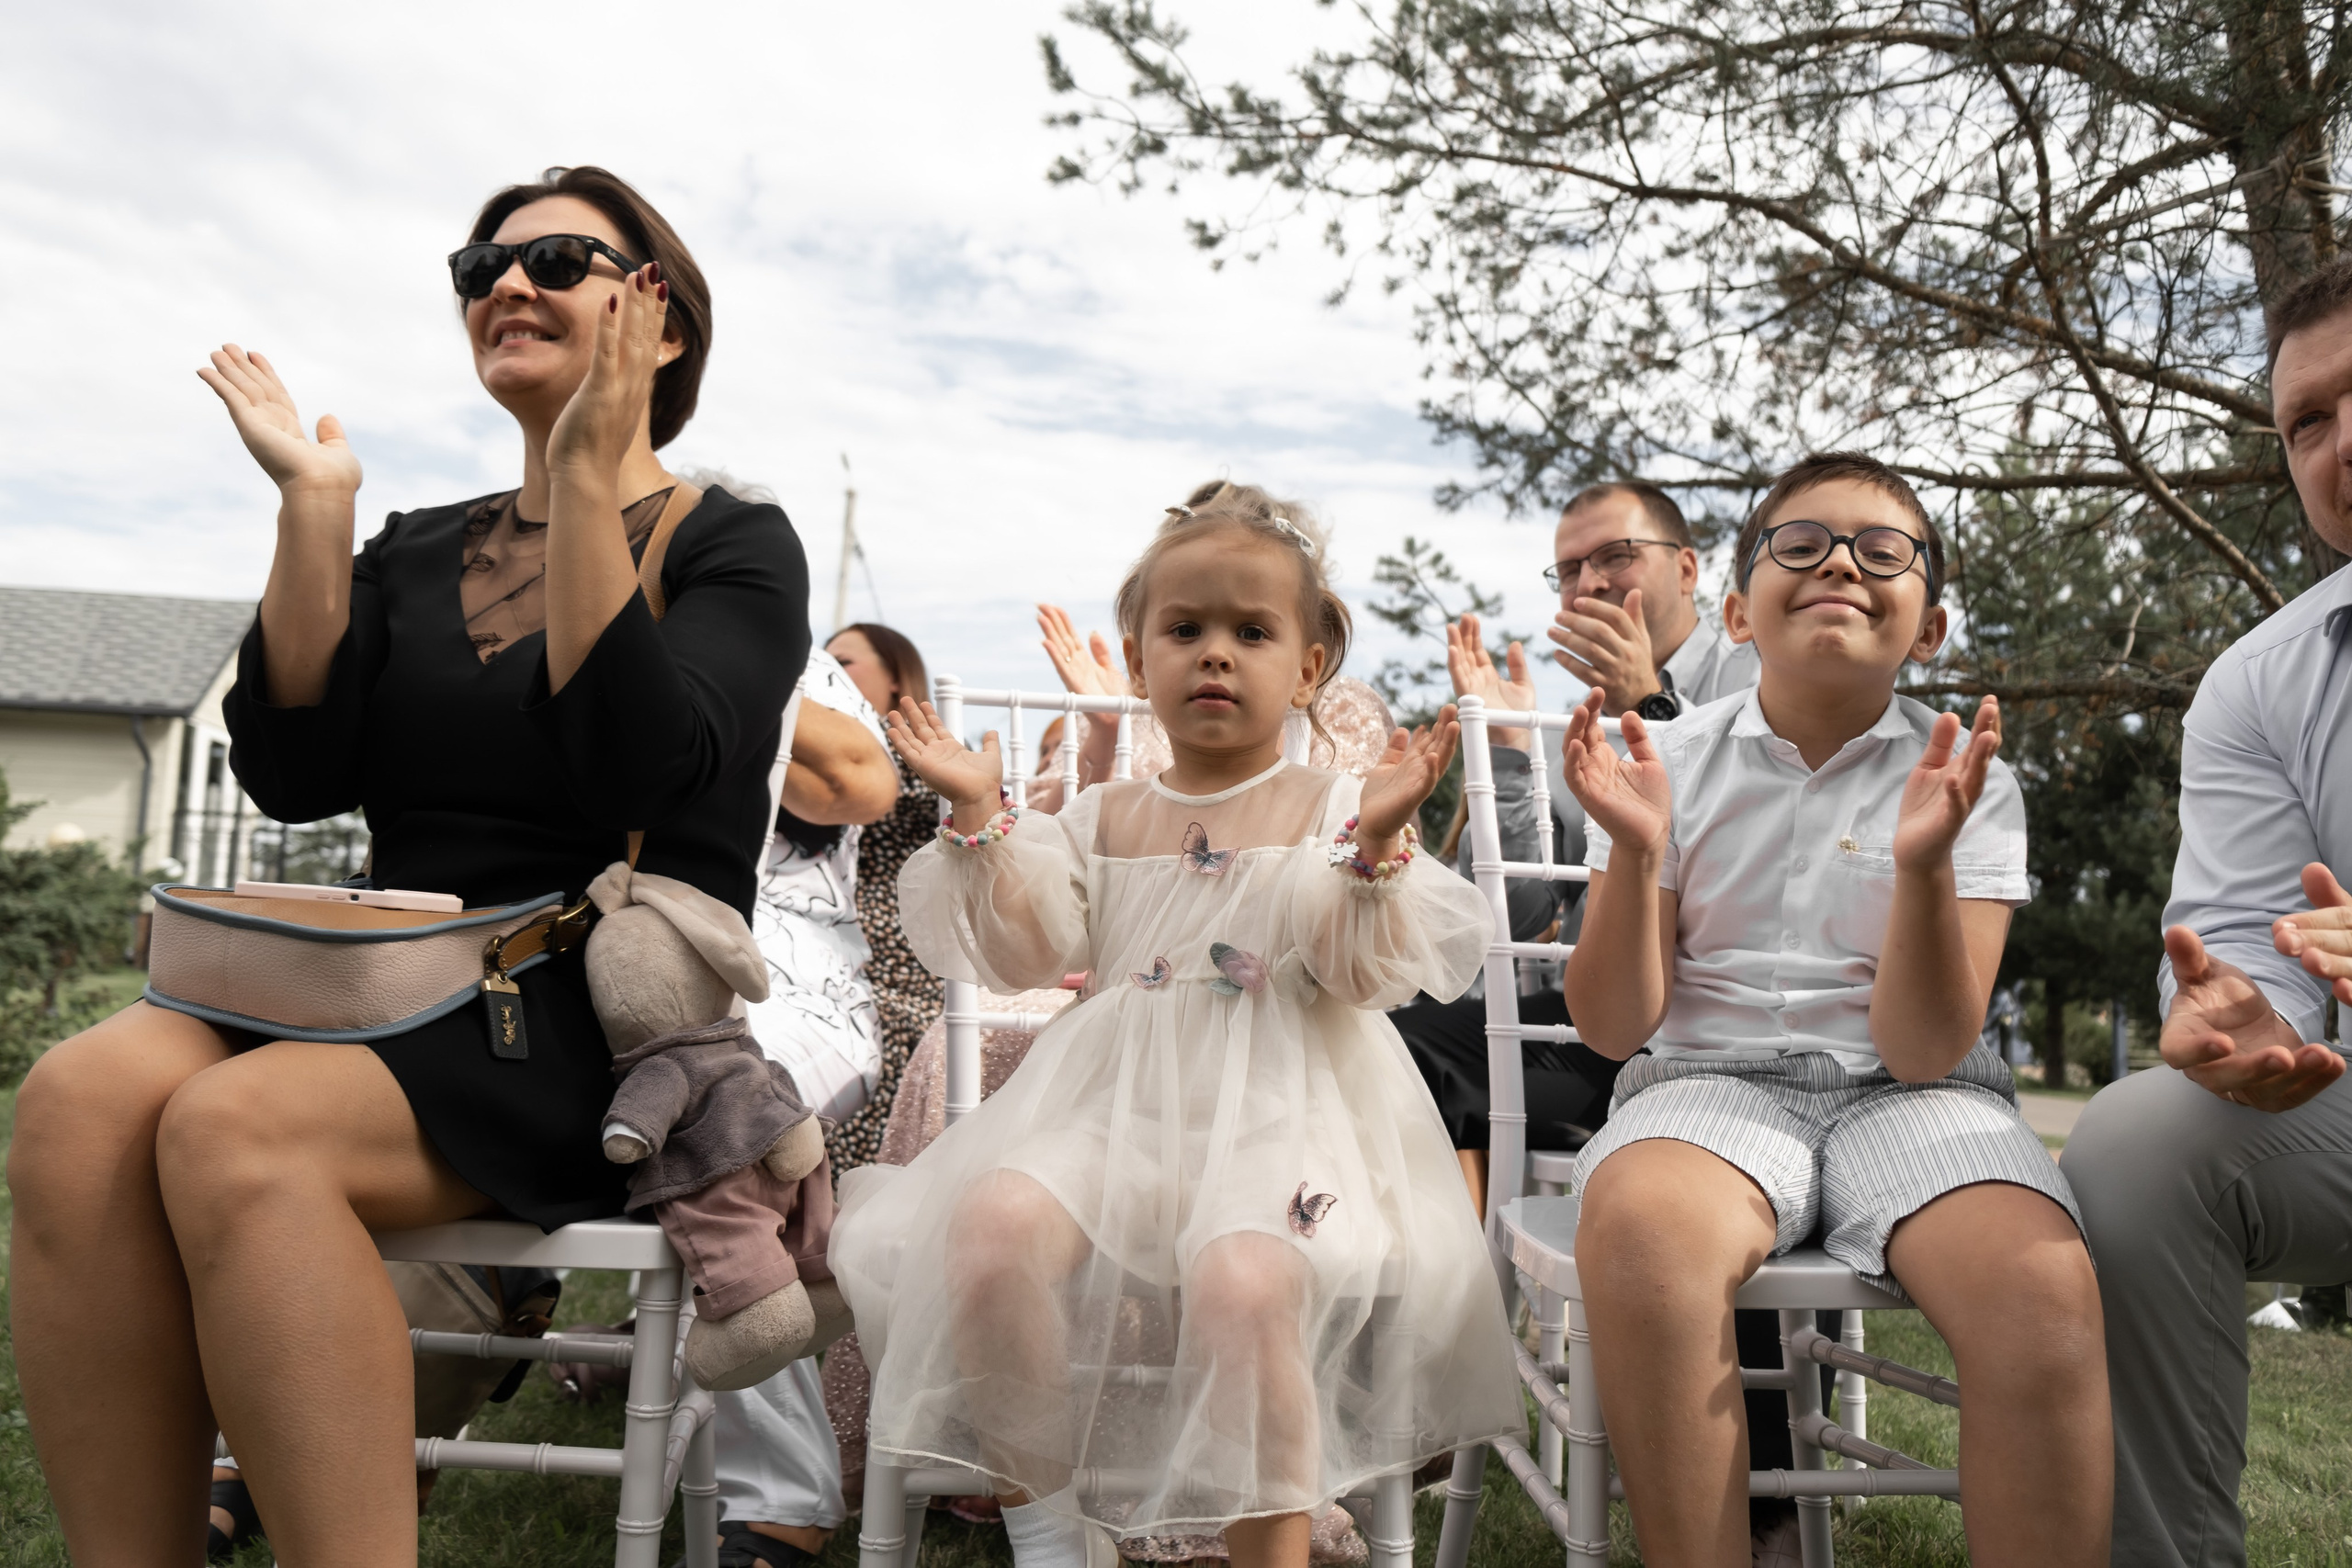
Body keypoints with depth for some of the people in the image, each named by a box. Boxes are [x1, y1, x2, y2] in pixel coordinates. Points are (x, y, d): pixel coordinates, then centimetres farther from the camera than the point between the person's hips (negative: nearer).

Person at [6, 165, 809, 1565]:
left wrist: (590, 478, -16)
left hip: (602, 1028, -5)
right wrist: (315, 507, 1)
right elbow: (295, 779, 5)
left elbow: (637, 768, -14)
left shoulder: (733, 548, 5)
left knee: (238, 1130, -29)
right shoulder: (417, 552, 19)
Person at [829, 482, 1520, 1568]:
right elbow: (1019, 955, 8)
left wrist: (1377, 843, -19)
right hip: (1114, 1108, 3)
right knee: (990, 1224, -26)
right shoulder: (1102, 818, 16)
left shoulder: (1332, 810, 7)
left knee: (1243, 1280, -34)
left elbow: (1371, 973, -3)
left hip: (1277, 1118, -3)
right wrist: (977, 816, -2)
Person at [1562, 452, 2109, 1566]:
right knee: (1637, 1226, -35)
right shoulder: (1671, 763, 4)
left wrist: (1923, 863, -22)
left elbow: (1924, 1051, -6)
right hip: (1712, 1081, 0)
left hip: (1907, 1094, 1)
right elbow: (1615, 1027, 0)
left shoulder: (1968, 781, 3)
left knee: (2042, 1289, -32)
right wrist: (1634, 852, -17)